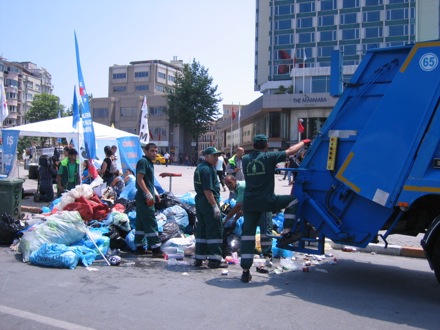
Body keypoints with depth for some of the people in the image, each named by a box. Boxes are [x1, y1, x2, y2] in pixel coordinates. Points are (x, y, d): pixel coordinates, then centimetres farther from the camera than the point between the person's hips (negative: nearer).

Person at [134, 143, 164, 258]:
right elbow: (139, 179, -20)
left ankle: (139, 247, 18)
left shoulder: (149, 162, 19)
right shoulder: (143, 161, -11)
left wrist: (155, 193, 23)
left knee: (141, 223, 12)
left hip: (145, 198, 10)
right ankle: (156, 249, -7)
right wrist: (148, 194, -24)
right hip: (144, 198, -10)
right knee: (151, 223, -9)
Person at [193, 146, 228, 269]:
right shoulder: (207, 169, -15)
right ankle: (214, 259, 0)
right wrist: (215, 206, -22)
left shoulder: (199, 167, 16)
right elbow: (207, 190, -22)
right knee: (215, 231, -3)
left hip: (199, 200, 10)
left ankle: (199, 258, 18)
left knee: (201, 230, 13)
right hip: (209, 201, -10)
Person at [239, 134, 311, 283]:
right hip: (266, 201, -4)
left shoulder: (245, 159, 8)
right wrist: (304, 142, 22)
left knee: (247, 234, 7)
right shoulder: (269, 157, -4)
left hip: (249, 202, 5)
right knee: (293, 200, 15)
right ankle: (285, 234, 10)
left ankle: (245, 271, 5)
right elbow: (290, 151, 6)